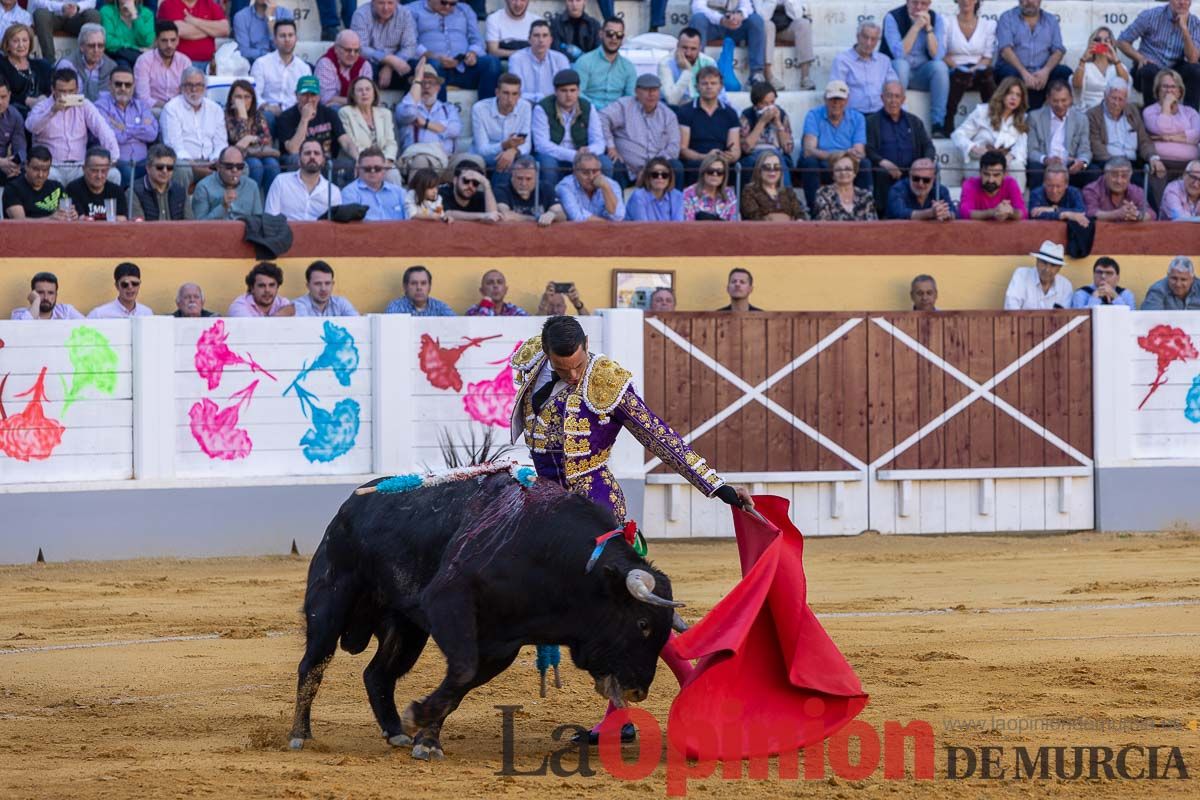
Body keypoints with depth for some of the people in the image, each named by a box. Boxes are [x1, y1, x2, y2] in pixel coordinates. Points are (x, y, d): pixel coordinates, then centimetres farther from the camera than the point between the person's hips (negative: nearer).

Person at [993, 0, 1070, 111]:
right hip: (1015, 69, -3)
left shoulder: (1051, 20, 15)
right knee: (1010, 74, -36)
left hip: (1041, 72, 3)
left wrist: (1046, 71, -17)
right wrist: (1024, 73, -23)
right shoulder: (1007, 18, 5)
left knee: (1065, 72, -25)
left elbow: (1058, 51, 5)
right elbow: (1006, 50, -8)